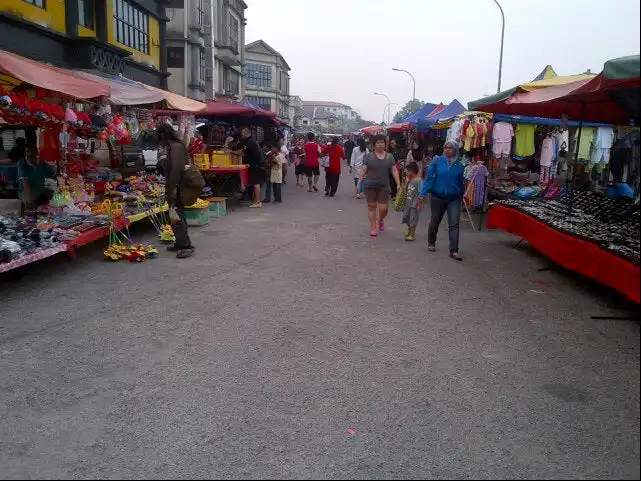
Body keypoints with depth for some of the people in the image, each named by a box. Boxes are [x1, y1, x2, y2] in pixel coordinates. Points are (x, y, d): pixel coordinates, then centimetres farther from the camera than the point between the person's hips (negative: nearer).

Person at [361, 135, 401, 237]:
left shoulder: (389, 156, 7)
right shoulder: (369, 156, 1)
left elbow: (394, 171, 5)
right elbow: (364, 170, 0)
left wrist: (398, 184, -1)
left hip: (384, 186, 1)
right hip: (370, 186, -1)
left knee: (383, 208, -1)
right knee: (371, 206, 4)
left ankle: (380, 220, 32)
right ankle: (373, 228, 14)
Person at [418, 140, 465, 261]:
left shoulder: (459, 165, 1)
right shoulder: (437, 161, -5)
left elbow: (461, 183, 11)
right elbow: (429, 178, -9)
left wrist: (461, 196, 19)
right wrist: (422, 194, -15)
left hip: (454, 199, 1)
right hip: (437, 197, -1)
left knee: (454, 224, -8)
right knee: (435, 222, 15)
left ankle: (454, 251, -9)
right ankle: (431, 243, 37)